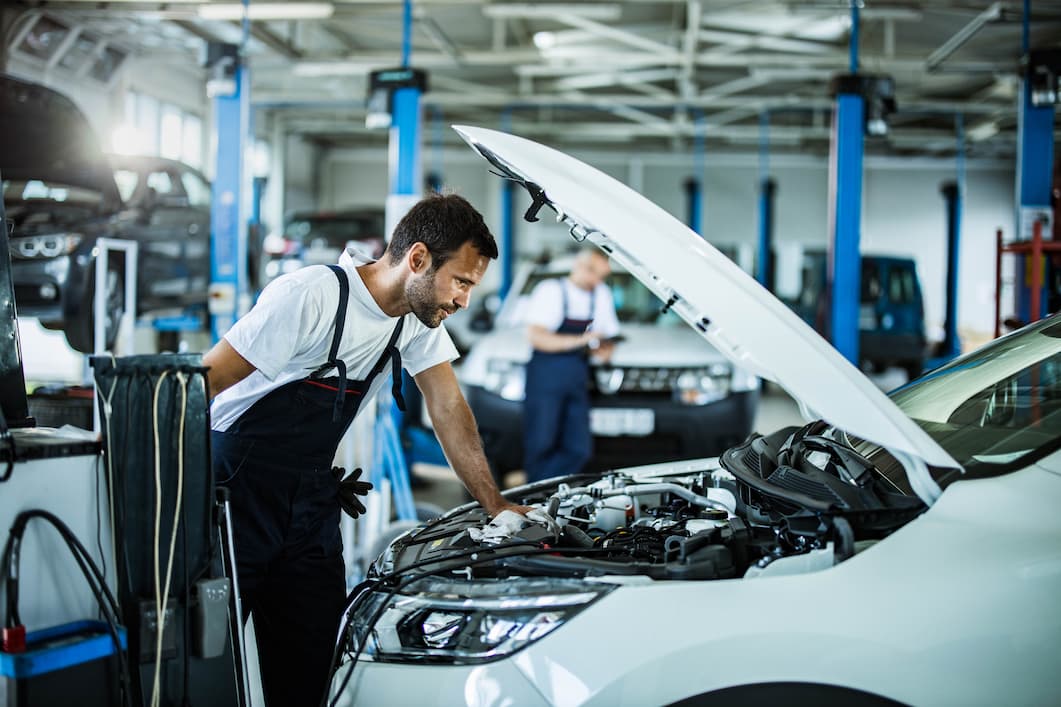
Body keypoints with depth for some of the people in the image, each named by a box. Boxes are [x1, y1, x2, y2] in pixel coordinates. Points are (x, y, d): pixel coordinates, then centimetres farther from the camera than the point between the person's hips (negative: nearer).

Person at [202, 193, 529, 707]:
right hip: (236, 486, -6)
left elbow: (449, 410, 7)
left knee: (310, 663, 3)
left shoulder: (420, 319, 2)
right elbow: (202, 385, -18)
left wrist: (497, 506, 2)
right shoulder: (311, 296, -22)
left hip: (310, 500, 7)